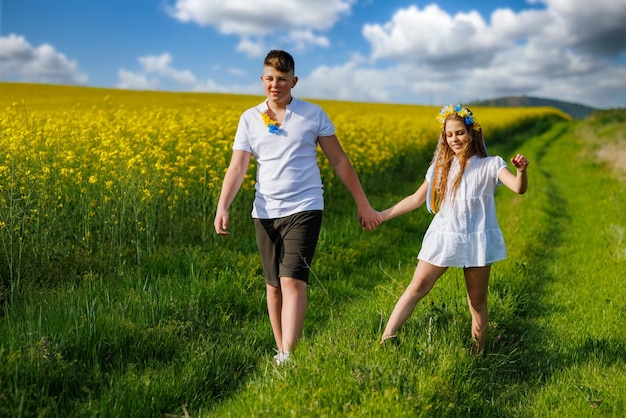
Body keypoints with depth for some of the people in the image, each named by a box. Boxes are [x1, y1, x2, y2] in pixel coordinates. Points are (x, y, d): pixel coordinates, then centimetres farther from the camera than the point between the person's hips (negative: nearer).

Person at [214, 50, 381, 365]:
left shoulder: (313, 114, 2)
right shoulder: (249, 119, 6)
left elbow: (339, 161, 6)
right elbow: (237, 167, -2)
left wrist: (363, 204, 6)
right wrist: (222, 207, -18)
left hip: (303, 209, -3)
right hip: (266, 213, 3)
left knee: (292, 281, -15)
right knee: (273, 285, 10)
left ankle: (288, 357, -15)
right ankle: (280, 349, 25)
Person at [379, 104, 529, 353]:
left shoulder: (490, 165, -1)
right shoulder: (441, 166, 10)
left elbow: (519, 188, -16)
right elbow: (417, 198, 14)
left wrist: (521, 171, -39)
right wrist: (383, 215, 10)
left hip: (477, 241, -2)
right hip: (443, 239, 3)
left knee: (477, 300, 6)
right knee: (417, 286, -8)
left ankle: (477, 354, 17)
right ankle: (386, 338, -11)